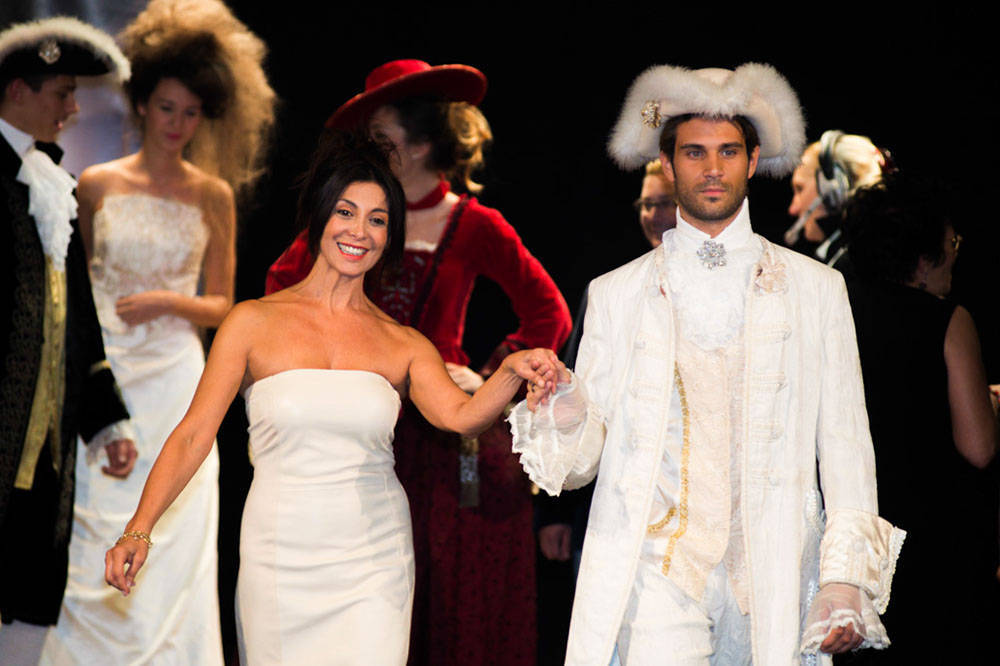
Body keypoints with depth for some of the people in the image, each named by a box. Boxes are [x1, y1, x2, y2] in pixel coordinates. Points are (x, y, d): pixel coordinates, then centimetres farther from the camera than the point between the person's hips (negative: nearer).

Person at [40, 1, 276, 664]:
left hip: (175, 381, 0)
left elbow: (222, 304, 9)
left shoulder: (213, 196, 5)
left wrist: (168, 301, -9)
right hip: (104, 378, 0)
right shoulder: (97, 186, 4)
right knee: (95, 547, -1)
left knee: (172, 552, -1)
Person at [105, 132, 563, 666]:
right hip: (280, 564, -1)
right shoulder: (255, 322, 0)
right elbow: (193, 436, -3)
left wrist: (512, 372, -31)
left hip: (372, 567, 1)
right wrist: (139, 531, -14)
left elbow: (461, 415, -11)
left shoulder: (404, 345, 5)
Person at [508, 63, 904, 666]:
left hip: (774, 572, 0)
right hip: (659, 567, 0)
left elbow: (845, 440, 6)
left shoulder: (816, 289, 11)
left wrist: (846, 575, -4)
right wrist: (563, 421, -13)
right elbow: (585, 456, 10)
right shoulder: (616, 294, 12)